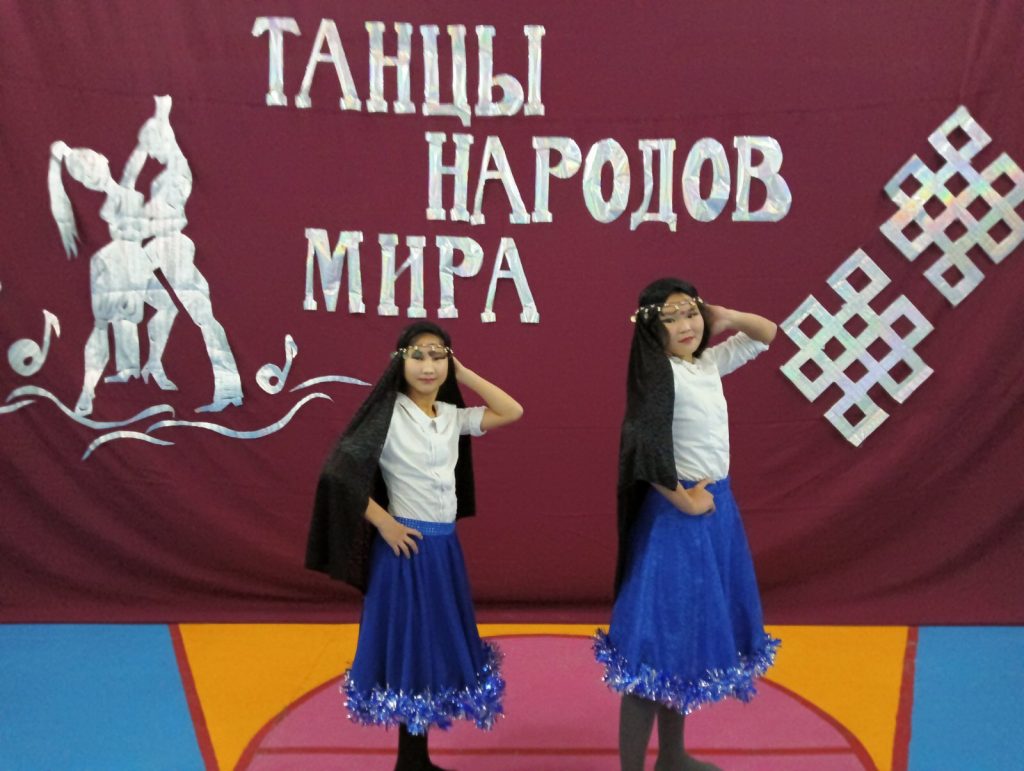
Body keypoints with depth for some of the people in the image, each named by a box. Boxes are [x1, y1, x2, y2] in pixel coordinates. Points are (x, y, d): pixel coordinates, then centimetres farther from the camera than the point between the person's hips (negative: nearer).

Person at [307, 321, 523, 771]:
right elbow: (340, 473, -16)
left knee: (439, 647, 14)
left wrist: (464, 375, 2)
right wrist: (384, 523, -15)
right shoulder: (388, 414, -12)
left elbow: (512, 412, 6)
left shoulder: (452, 416, 6)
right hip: (408, 545, -7)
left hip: (445, 546, 7)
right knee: (409, 648, 3)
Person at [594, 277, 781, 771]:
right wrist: (684, 501, -15)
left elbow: (767, 335, 21)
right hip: (677, 517, -9)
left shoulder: (709, 364, 7)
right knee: (662, 635, -3)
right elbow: (645, 452, -28)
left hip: (717, 510, 9)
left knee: (692, 631, 17)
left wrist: (723, 317, 3)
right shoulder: (661, 374, -17)